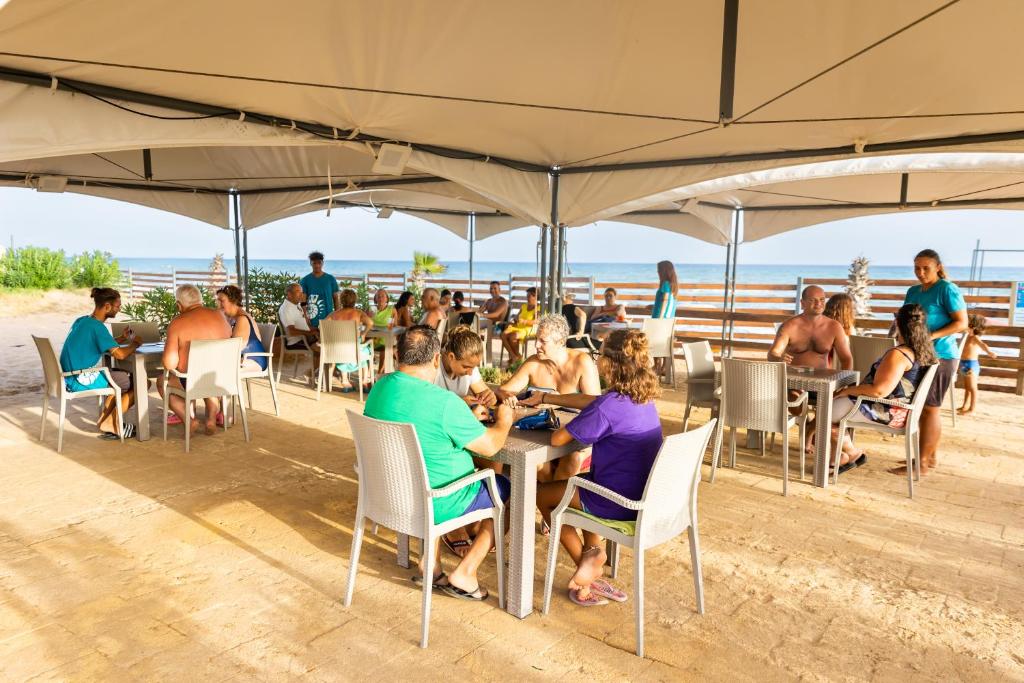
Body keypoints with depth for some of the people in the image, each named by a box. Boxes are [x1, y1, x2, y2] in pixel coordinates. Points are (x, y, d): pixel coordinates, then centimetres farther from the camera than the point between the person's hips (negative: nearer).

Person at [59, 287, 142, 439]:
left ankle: (104, 419, 21)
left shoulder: (81, 321, 11)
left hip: (71, 377, 10)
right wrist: (135, 343, -6)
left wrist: (122, 339, 12)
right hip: (83, 380, -10)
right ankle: (110, 424, 4)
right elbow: (119, 354, -25)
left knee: (122, 377, 27)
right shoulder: (97, 326, -18)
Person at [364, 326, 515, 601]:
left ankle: (431, 563, 27)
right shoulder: (444, 402, -27)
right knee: (509, 490, 12)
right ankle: (464, 574, 14)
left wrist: (468, 417, 15)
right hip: (435, 504, -7)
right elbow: (490, 446, -17)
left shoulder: (379, 388, -4)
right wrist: (504, 420, 4)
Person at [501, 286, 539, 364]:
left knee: (513, 337, -34)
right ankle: (513, 356, -17)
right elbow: (517, 317, 27)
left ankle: (518, 355, -8)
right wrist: (513, 323, 5)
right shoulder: (523, 306, 21)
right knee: (503, 334, -20)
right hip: (517, 327, 7)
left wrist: (525, 321, -31)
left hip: (528, 330, -7)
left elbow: (536, 321, -17)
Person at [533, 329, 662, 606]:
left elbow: (557, 439, -20)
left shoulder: (607, 407, -26)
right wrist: (545, 398, 23)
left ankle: (586, 561, 19)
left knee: (542, 495, 16)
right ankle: (593, 553, 26)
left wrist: (566, 426, 2)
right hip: (645, 497, 8)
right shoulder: (643, 398, 1)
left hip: (620, 504, -8)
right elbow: (587, 401, 15)